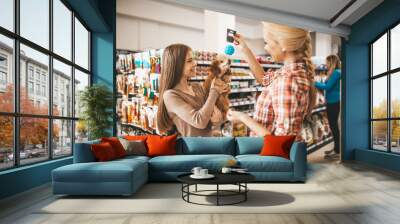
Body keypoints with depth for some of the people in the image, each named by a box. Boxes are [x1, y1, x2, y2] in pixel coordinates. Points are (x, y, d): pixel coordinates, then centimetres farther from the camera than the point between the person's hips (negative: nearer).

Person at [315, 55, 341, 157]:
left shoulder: (336, 72, -13)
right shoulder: (333, 73, 16)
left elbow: (327, 87, -17)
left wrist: (315, 83, -10)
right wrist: (316, 83, 12)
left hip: (334, 102, -10)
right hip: (331, 102, 10)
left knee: (333, 125, -5)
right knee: (332, 125, 13)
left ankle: (337, 150, 2)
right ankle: (336, 148, 22)